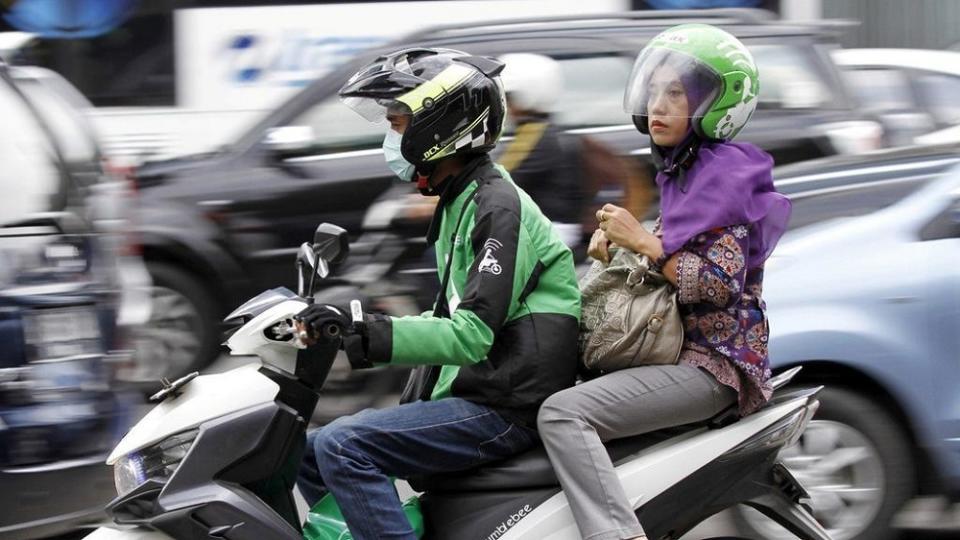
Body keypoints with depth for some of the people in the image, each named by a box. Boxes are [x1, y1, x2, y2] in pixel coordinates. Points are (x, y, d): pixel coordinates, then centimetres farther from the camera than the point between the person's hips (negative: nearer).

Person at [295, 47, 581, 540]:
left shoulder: (498, 208, -14)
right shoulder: (459, 202, 17)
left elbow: (471, 335, -24)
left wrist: (366, 334, -32)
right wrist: (352, 327, 16)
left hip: (505, 408, -10)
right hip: (465, 394, 10)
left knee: (343, 446, -23)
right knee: (308, 451, 9)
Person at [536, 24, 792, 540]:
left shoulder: (722, 173, -13)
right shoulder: (680, 172, 15)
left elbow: (722, 284, -21)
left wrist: (644, 242, -20)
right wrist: (615, 239, 8)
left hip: (708, 364, -11)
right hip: (677, 347, 11)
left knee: (562, 413, -26)